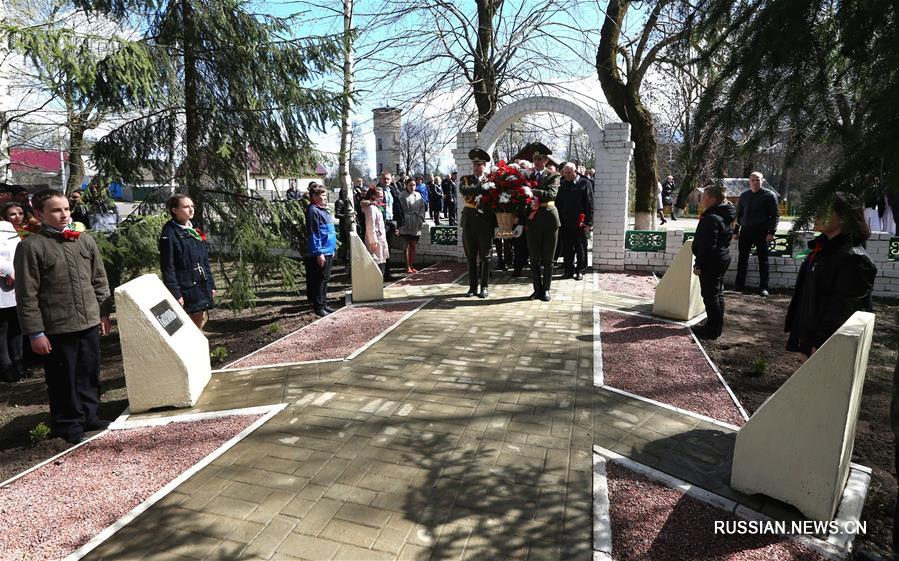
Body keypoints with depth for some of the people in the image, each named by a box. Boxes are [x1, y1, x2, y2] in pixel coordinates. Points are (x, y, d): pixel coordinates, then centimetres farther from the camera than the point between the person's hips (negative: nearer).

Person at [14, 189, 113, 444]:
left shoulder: (85, 240, 7)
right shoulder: (30, 246, -6)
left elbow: (100, 281, 13)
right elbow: (27, 296, -8)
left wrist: (104, 313, 10)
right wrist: (35, 332, -10)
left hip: (89, 323, 4)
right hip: (56, 328, -4)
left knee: (90, 375, 14)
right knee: (63, 380, 8)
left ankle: (89, 416, 30)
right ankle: (68, 424, 23)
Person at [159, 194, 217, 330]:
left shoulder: (194, 231, 13)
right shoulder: (169, 233, -11)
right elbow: (167, 268, -14)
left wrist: (211, 284, 13)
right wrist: (175, 294, -17)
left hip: (202, 287, 7)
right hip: (185, 289, -7)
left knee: (201, 319, 13)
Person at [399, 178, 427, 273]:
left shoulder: (418, 195, 10)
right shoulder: (402, 195, -4)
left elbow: (422, 207, 13)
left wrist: (421, 218, 2)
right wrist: (401, 220, -12)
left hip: (416, 225, 5)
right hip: (405, 224, -4)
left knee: (413, 245, 9)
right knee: (406, 245, -1)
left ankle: (411, 265, 18)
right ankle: (407, 266, 4)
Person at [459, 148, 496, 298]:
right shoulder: (465, 179, 10)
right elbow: (463, 190, -12)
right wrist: (482, 188, -21)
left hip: (485, 223, -2)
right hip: (469, 222, 2)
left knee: (485, 256, 4)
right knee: (471, 257, 7)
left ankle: (484, 287, 11)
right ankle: (472, 287, 15)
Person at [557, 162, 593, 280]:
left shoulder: (584, 183, -2)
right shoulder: (562, 184, 8)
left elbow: (589, 203, -4)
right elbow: (557, 203, 12)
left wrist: (589, 222, -10)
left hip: (579, 223, -3)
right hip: (565, 222, 4)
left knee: (581, 248, 5)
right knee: (566, 248, 8)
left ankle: (580, 271, 15)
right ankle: (569, 270, 19)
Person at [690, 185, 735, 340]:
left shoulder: (711, 219, -21)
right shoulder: (725, 216, 11)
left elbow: (707, 245, -24)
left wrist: (699, 265, -19)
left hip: (711, 262, -11)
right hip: (723, 258, 11)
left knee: (710, 295, -4)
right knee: (717, 293, 17)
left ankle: (712, 329, 2)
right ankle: (716, 326, 28)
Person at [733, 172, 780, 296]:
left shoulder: (769, 195, -1)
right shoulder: (744, 196, 12)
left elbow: (775, 215, -5)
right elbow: (738, 214, 17)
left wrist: (771, 232, -13)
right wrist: (736, 231, 10)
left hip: (761, 232, -4)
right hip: (745, 231, 4)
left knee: (763, 259, 2)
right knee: (742, 258, 7)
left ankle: (763, 287, 7)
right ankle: (739, 285, 15)